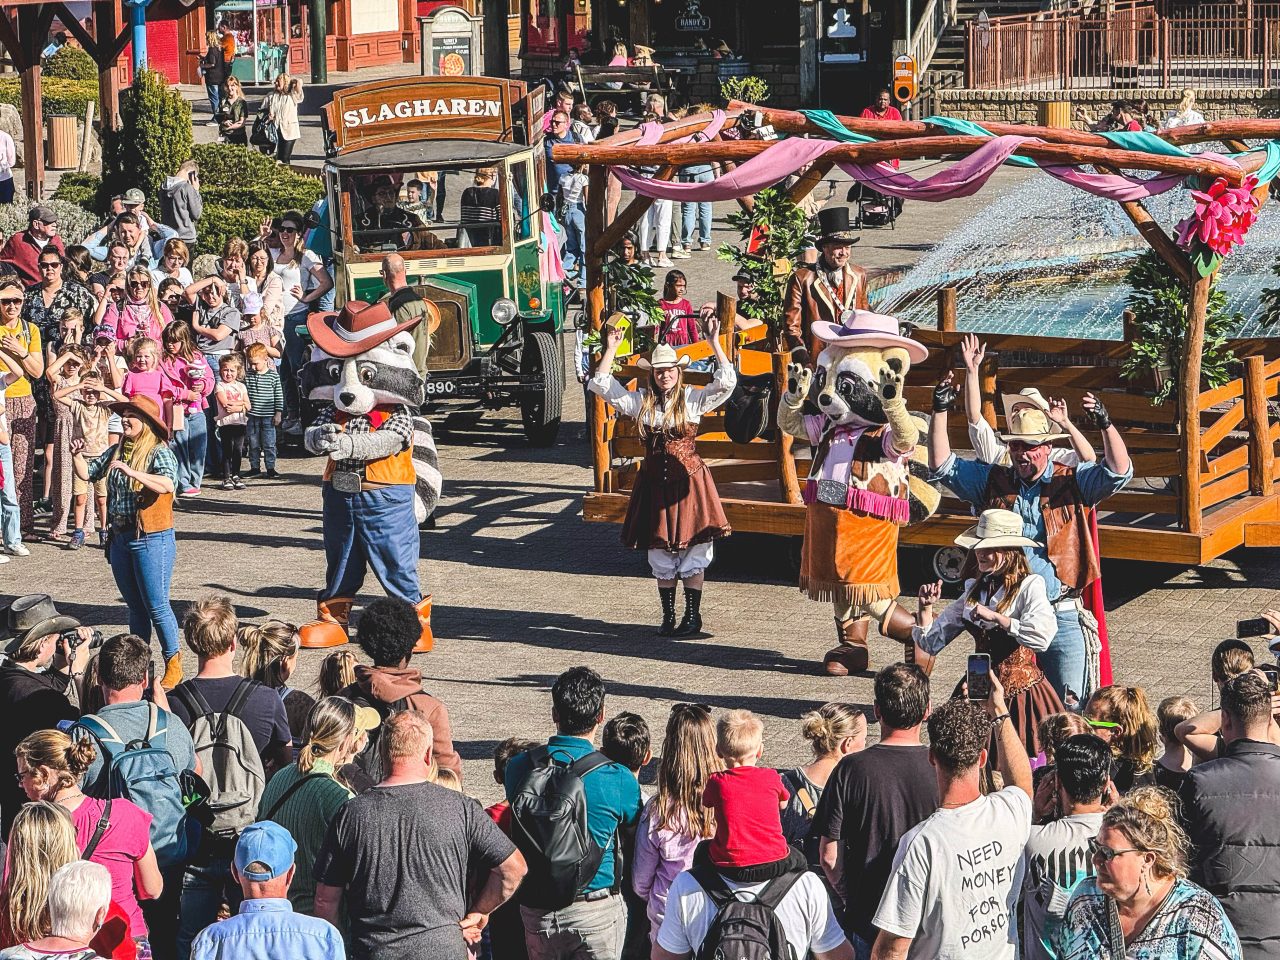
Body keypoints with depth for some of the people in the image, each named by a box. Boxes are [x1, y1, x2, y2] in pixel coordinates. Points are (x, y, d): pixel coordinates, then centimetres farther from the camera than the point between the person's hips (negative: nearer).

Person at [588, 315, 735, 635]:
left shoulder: (692, 399, -2)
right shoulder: (641, 401, 5)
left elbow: (726, 382, -13)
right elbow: (601, 385, 1)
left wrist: (714, 343, -17)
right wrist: (611, 348, -3)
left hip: (688, 481, -3)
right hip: (654, 483, 3)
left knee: (693, 552, 0)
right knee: (660, 557, 8)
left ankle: (692, 616, 10)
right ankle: (668, 617, 18)